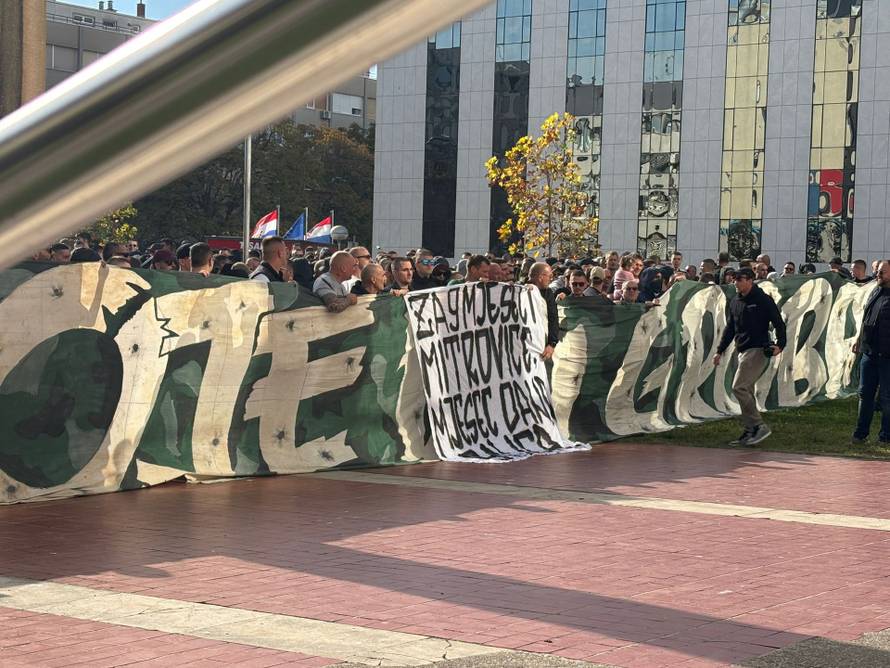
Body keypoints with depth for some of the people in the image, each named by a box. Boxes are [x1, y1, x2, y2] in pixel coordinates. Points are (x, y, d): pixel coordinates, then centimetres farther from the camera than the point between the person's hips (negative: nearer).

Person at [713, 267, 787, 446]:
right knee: (746, 391, 8)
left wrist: (780, 344, -21)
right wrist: (720, 350, 19)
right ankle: (750, 432, 13)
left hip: (757, 350, -8)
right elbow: (730, 329, 23)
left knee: (739, 387, -17)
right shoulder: (734, 302, 15)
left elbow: (779, 323, -9)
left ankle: (759, 426, -13)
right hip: (741, 351, 8)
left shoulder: (763, 300, -7)